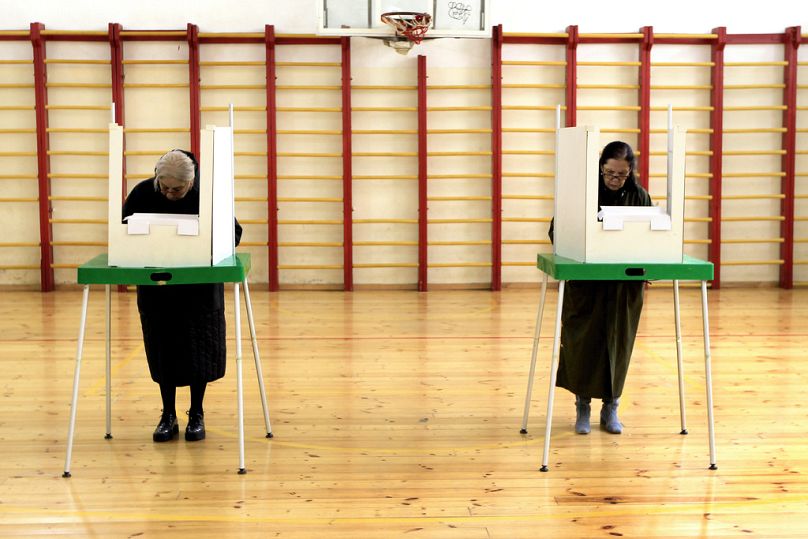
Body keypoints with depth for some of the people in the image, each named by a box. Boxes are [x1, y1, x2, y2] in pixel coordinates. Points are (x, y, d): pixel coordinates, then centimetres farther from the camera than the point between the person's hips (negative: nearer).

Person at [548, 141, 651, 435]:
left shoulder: (638, 195, -2)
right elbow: (557, 231, -4)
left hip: (624, 283, 2)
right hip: (585, 280, -1)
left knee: (617, 342, 7)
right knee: (583, 341, 1)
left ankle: (611, 408, 19)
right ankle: (583, 405, 15)